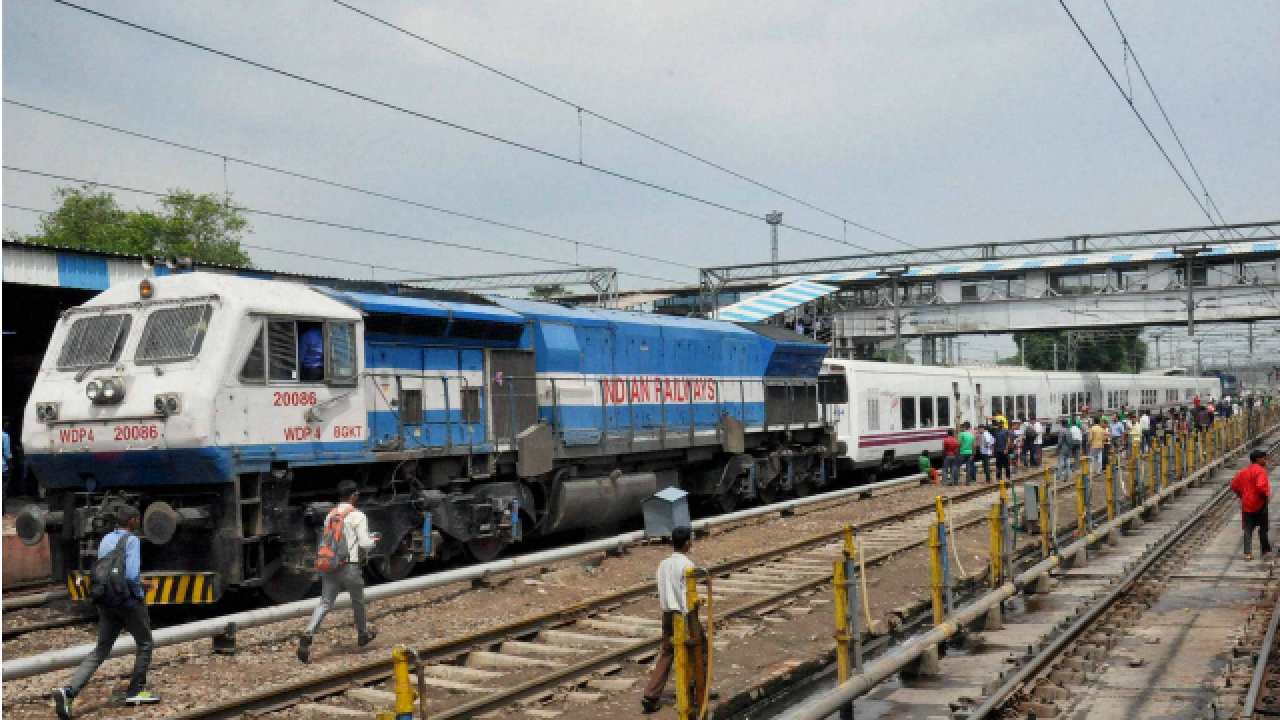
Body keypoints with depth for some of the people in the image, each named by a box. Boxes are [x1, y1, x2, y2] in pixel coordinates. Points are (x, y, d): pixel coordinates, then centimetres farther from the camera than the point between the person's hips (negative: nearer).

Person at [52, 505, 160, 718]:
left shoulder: (105, 540, 11)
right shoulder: (132, 541, -13)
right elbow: (131, 575, -23)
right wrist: (140, 592, -2)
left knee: (100, 651, 7)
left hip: (106, 601, 7)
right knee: (145, 644, 14)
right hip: (129, 599, -7)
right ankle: (136, 692, 18)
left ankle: (69, 691, -12)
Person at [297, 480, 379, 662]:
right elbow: (364, 543, -13)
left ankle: (308, 634, -19)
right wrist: (374, 540, 10)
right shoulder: (358, 516, -9)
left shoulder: (330, 515, 10)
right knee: (358, 601, 16)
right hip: (350, 566, -4)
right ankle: (363, 634, 35)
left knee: (325, 603, 1)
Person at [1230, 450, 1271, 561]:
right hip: (1259, 504, -5)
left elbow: (1234, 486, 11)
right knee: (1263, 529, 10)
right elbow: (1260, 486, -27)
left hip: (1246, 505, 5)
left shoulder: (1243, 472, 9)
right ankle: (1266, 551, 18)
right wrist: (1266, 496, -12)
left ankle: (1248, 553, -1)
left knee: (1248, 530, 7)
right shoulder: (1260, 471, -13)